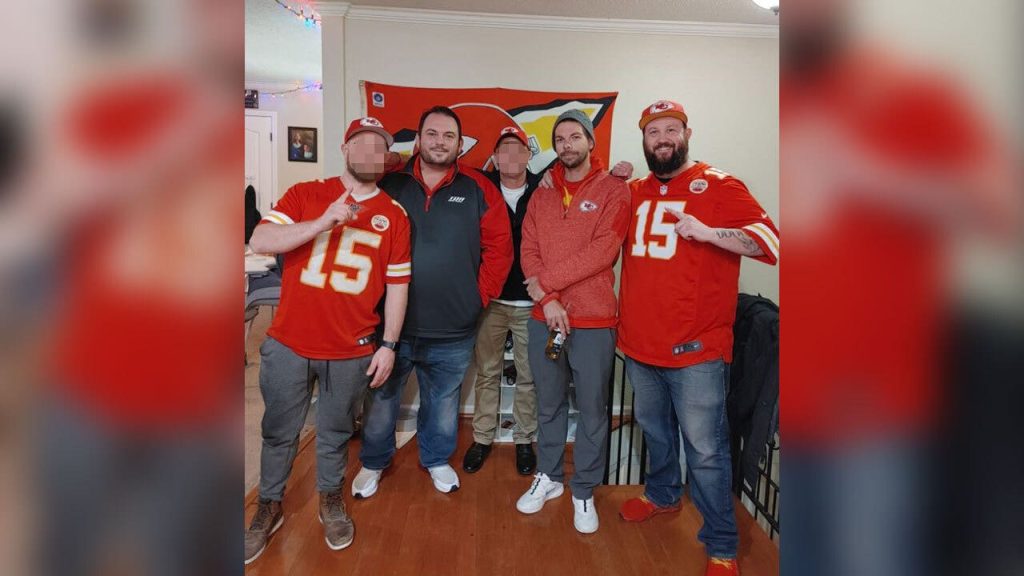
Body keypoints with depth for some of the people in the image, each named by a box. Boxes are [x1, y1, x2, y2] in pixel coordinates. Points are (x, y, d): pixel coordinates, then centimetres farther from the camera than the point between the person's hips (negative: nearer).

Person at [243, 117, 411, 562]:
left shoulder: (394, 215, 1)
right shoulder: (305, 195, 0)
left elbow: (397, 285, 2)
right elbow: (260, 241, -11)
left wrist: (388, 345, -1)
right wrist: (322, 223, -22)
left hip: (352, 351, 0)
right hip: (288, 344, 0)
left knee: (336, 432, 16)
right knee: (279, 431, 16)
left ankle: (330, 501, 40)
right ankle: (269, 507, 37)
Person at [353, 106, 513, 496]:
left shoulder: (478, 190, -1)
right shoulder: (390, 184, 0)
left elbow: (499, 248, 0)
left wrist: (479, 296, -3)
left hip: (453, 332, 0)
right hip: (391, 323, 0)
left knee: (443, 404, 19)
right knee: (381, 401, 15)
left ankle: (436, 459, 42)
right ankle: (373, 463, 39)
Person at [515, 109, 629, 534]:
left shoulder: (613, 189, -3)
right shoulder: (542, 194, 11)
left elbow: (603, 251, -15)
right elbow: (528, 250, 3)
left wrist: (546, 280, -13)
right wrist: (547, 301, -12)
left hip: (593, 320, -4)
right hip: (543, 318, 4)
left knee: (592, 409, 7)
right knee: (549, 404, 16)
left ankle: (584, 492, 24)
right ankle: (548, 477, 34)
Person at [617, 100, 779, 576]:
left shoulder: (719, 185, -5)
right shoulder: (633, 192, 11)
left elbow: (768, 240, -13)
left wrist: (705, 231, -27)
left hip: (695, 347, -5)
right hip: (638, 341, 6)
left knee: (705, 449, 2)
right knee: (654, 430, 23)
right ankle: (662, 494, 46)